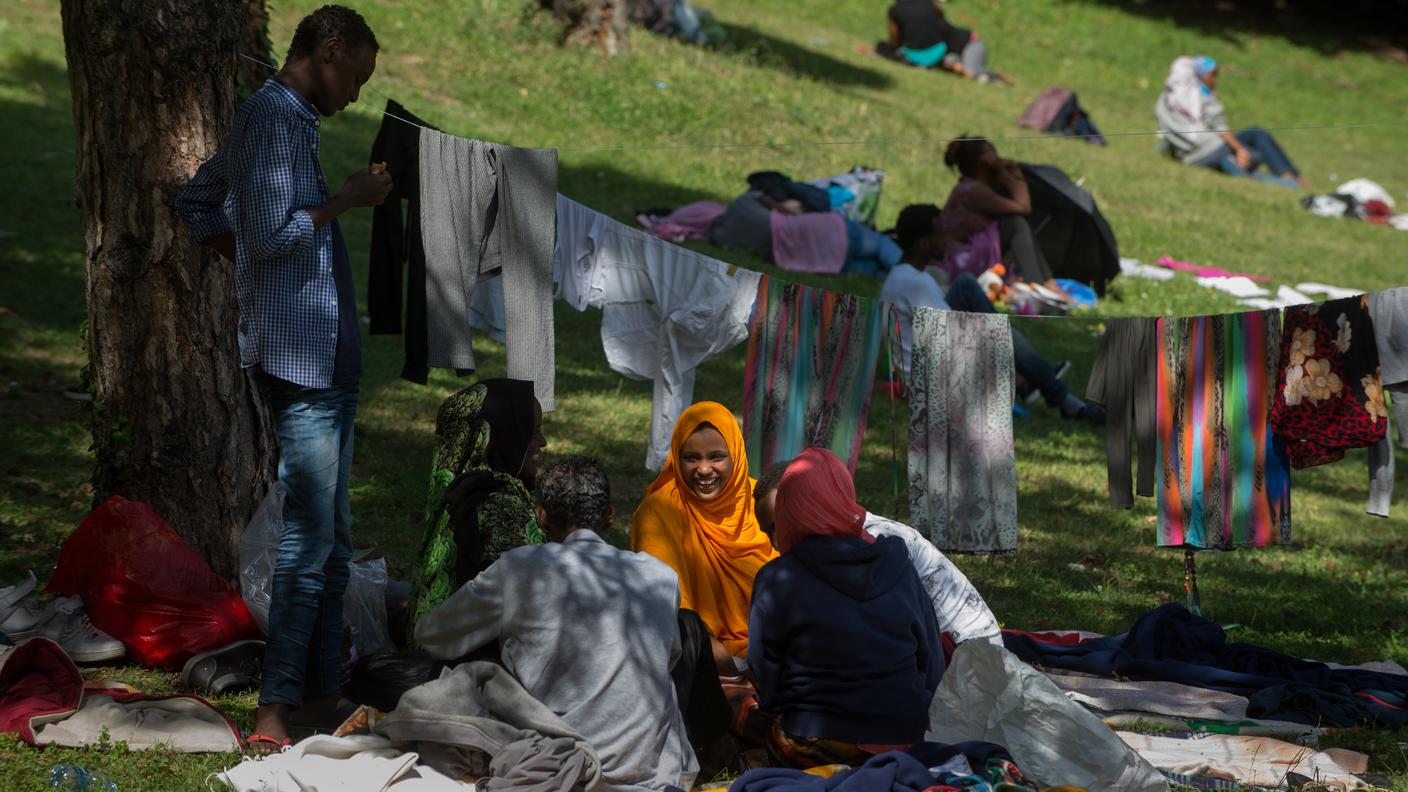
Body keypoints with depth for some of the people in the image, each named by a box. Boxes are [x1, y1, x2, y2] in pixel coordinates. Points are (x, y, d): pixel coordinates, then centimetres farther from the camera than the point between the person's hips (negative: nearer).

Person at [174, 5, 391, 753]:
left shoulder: (286, 118, 19)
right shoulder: (274, 117, -12)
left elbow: (196, 203, 28)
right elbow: (267, 233, -21)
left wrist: (252, 270, 20)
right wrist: (348, 199, -11)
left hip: (329, 355, 11)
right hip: (299, 356, -11)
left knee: (332, 536, 13)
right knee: (310, 537, -12)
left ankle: (321, 697, 18)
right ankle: (273, 714, -11)